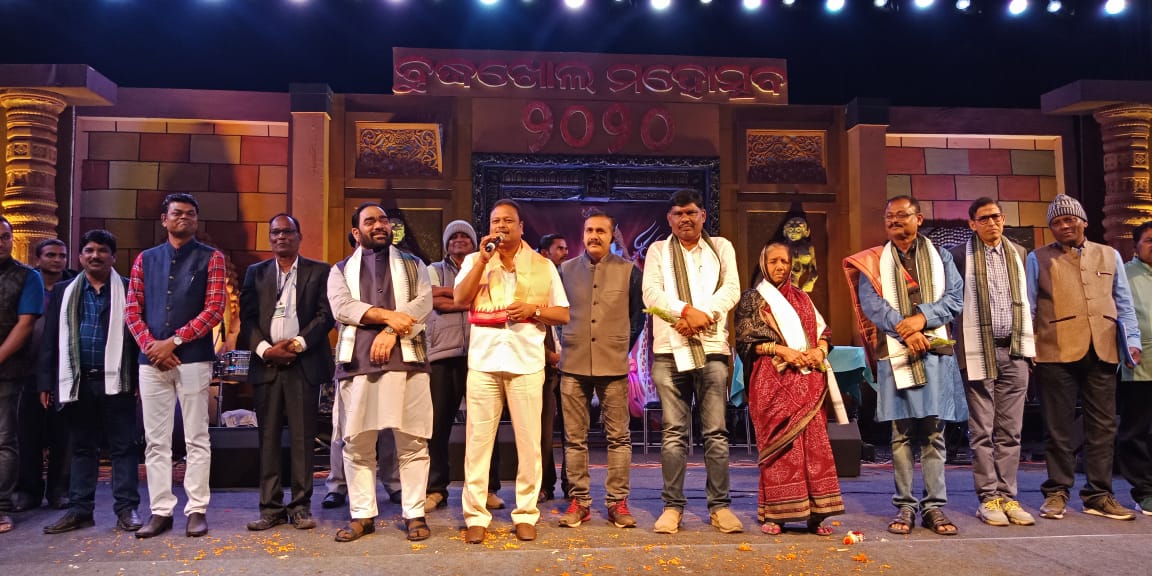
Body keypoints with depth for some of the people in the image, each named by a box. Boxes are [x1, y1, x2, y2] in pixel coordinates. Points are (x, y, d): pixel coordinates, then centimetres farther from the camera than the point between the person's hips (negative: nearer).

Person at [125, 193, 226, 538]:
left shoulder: (211, 258, 4)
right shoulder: (146, 259, 14)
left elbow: (214, 309, -5)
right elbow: (132, 310, 8)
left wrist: (174, 342, -11)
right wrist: (151, 346, -7)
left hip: (193, 359, -3)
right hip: (151, 360, 3)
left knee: (196, 439, 1)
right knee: (155, 441, 6)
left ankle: (197, 510, 7)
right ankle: (160, 511, 13)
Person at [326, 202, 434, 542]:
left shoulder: (413, 265, 16)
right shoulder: (341, 270, 16)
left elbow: (423, 301, 0)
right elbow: (341, 306, -3)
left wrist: (391, 330, -14)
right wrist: (387, 315, -14)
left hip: (405, 359, -1)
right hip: (357, 362, 1)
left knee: (412, 442, 0)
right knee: (357, 444, 4)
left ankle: (414, 514, 8)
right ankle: (362, 515, 14)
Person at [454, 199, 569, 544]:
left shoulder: (543, 266, 11)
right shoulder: (475, 261, 12)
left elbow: (564, 315, 10)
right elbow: (459, 299, -5)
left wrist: (535, 309, -9)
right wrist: (483, 258, -9)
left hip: (526, 362, 0)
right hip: (483, 360, 0)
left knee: (528, 440, 2)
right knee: (478, 439, 0)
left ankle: (526, 514, 12)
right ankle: (475, 516, 7)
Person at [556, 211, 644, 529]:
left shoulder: (628, 271, 4)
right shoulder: (565, 270, 8)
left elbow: (638, 313, 12)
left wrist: (625, 345, 9)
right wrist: (561, 346, 11)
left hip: (613, 365, -1)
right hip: (573, 365, 1)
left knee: (619, 437, 2)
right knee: (575, 438, 4)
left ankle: (617, 501, 11)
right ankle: (579, 500, 14)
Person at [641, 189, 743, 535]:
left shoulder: (721, 247, 15)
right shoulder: (658, 250, 14)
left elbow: (731, 290, 2)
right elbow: (651, 293, 0)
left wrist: (702, 316, -13)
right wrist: (688, 311, -15)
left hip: (712, 348, 0)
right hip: (670, 349, 0)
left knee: (716, 432, 1)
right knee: (674, 433, 2)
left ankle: (720, 506, 9)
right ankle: (672, 506, 8)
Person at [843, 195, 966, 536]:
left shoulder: (940, 257, 16)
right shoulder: (873, 261, 11)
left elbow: (955, 297, 4)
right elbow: (871, 302, -3)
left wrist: (923, 317, -13)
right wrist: (904, 330, -17)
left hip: (935, 352, 1)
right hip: (895, 355, -1)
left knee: (934, 433, 2)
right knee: (902, 434, 2)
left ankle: (935, 506, 8)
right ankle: (905, 506, 9)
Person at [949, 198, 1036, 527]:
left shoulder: (1019, 253, 12)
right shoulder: (960, 255, -1)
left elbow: (1028, 300, 16)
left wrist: (1029, 342, 10)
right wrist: (955, 345, -7)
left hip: (1014, 352, 4)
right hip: (979, 352, -4)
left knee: (1010, 430, 6)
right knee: (982, 430, 1)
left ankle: (1007, 496, 13)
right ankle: (988, 498, 7)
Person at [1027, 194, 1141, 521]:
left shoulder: (1109, 256, 15)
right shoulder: (1039, 259, 7)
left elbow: (1124, 303, 16)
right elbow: (1027, 306, 4)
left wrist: (1132, 340, 5)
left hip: (1102, 352, 3)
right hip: (1057, 353, -3)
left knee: (1103, 426, 6)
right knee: (1059, 427, 2)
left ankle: (1099, 495, 15)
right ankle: (1057, 492, 12)